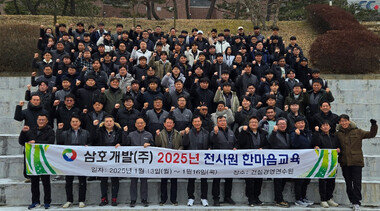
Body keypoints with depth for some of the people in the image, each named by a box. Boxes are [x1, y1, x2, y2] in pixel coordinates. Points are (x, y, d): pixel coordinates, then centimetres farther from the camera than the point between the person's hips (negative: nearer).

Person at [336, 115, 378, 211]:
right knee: (348, 184, 9)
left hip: (356, 162, -2)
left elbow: (371, 134, 8)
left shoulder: (357, 132, 3)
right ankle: (353, 201, 21)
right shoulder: (338, 134, 6)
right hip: (344, 162, 2)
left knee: (357, 183, -6)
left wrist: (374, 125, -5)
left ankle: (356, 203, -2)